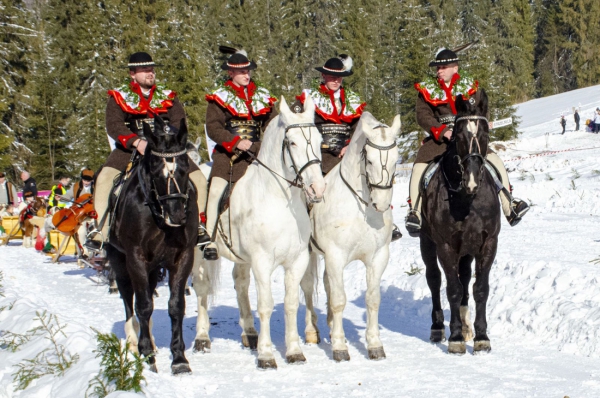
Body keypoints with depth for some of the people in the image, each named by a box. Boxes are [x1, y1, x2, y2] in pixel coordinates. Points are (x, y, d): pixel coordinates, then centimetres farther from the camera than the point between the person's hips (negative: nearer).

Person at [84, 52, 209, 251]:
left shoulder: (167, 96, 13)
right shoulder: (119, 97, 6)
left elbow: (179, 123, 2)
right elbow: (113, 126, -8)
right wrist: (136, 142, -25)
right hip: (130, 150, -2)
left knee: (198, 179, -12)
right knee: (105, 178, -27)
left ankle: (198, 226, 4)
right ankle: (101, 230, -20)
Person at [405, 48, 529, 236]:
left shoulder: (469, 86, 6)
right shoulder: (427, 89, 3)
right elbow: (423, 116, -5)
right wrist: (442, 131, -19)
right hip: (439, 139, -1)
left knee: (496, 162, -15)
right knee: (419, 166, -24)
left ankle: (510, 207, -7)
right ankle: (415, 211, -17)